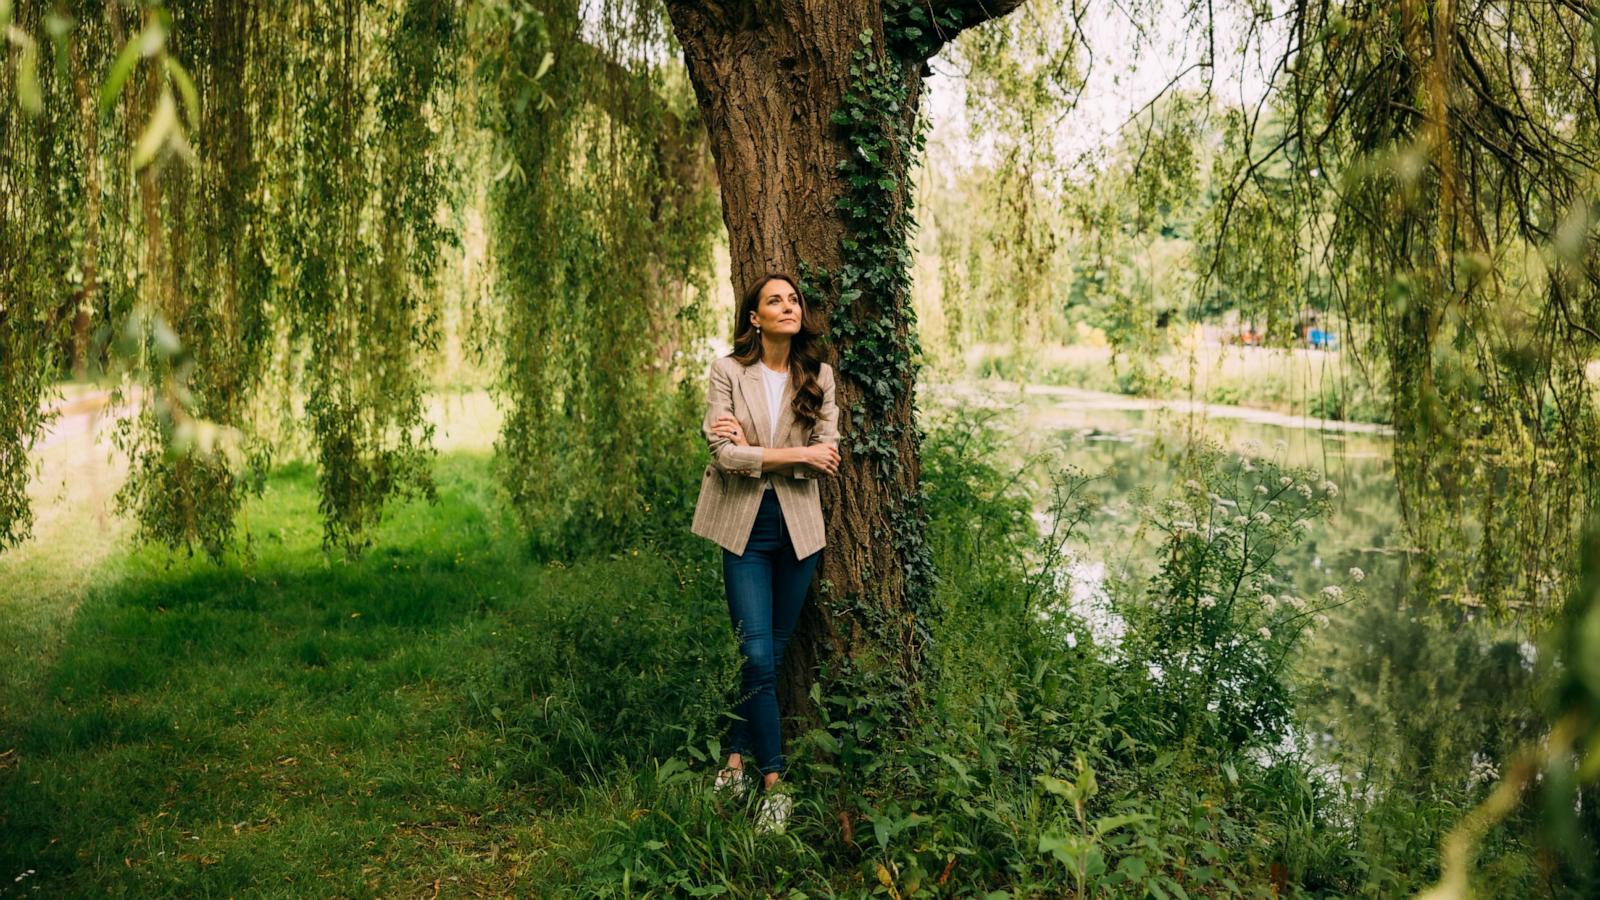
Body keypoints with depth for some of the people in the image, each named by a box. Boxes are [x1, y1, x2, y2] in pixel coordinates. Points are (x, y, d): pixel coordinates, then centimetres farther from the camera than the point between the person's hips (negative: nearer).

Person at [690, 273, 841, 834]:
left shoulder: (818, 377, 4)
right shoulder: (728, 371, -4)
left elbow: (827, 456, -5)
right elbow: (725, 454, -13)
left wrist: (752, 448, -13)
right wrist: (796, 454, -15)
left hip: (798, 526, 3)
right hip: (744, 526, -3)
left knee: (774, 653, 9)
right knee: (757, 656, -8)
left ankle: (737, 757, 25)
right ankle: (774, 784, 1)